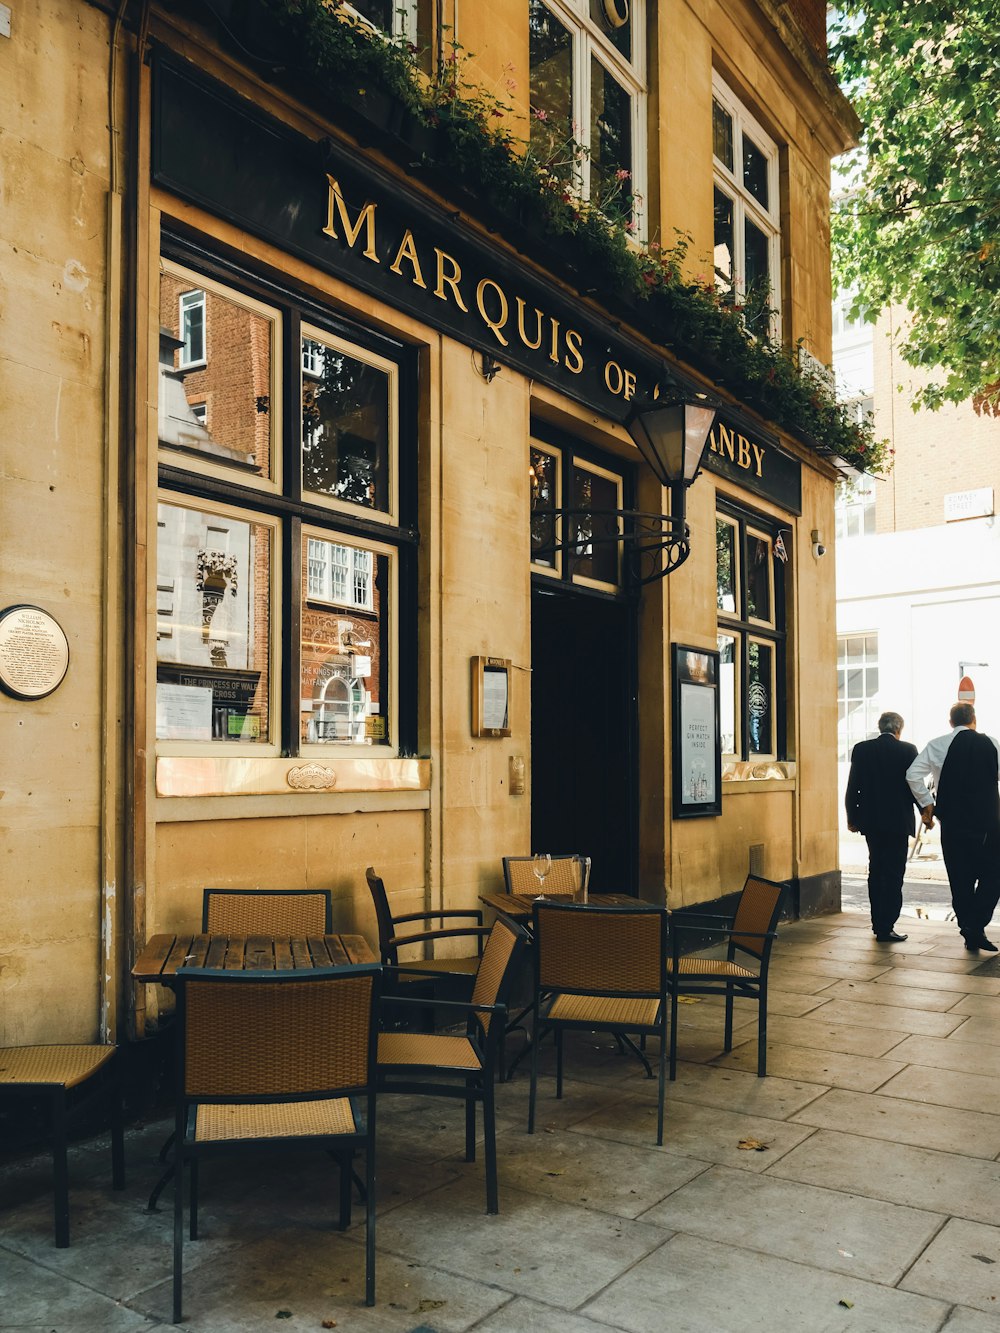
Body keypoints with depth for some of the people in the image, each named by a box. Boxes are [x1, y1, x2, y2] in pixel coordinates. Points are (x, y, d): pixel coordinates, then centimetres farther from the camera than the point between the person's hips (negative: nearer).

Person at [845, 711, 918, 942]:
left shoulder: (861, 749, -1)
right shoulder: (907, 750, -7)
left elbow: (852, 787, 0)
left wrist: (852, 817, 9)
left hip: (871, 820, 3)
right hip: (898, 821, -3)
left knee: (876, 871, 16)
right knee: (893, 874, 1)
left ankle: (878, 923, 22)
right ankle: (885, 928, -1)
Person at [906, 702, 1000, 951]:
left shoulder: (936, 746, 0)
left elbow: (913, 775, -8)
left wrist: (926, 804, 2)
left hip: (953, 823, 1)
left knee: (961, 880, 10)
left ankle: (969, 933, 13)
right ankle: (976, 926, -5)